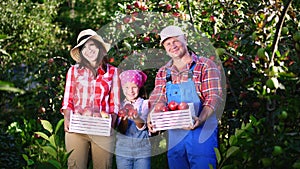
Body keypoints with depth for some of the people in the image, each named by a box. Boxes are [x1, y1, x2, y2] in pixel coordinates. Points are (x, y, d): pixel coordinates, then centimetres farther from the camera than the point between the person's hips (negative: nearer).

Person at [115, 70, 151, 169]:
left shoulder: (145, 104, 0)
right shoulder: (120, 105, 4)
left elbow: (142, 127, -14)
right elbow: (122, 130, -7)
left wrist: (136, 118, -36)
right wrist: (124, 117, -27)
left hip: (142, 149, -1)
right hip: (123, 150, 1)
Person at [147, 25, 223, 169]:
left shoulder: (206, 66, -2)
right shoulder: (163, 73, 13)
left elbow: (214, 97, -10)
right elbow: (156, 100, 10)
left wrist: (200, 119, -27)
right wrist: (151, 120, -11)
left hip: (201, 133, -4)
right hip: (174, 135, 5)